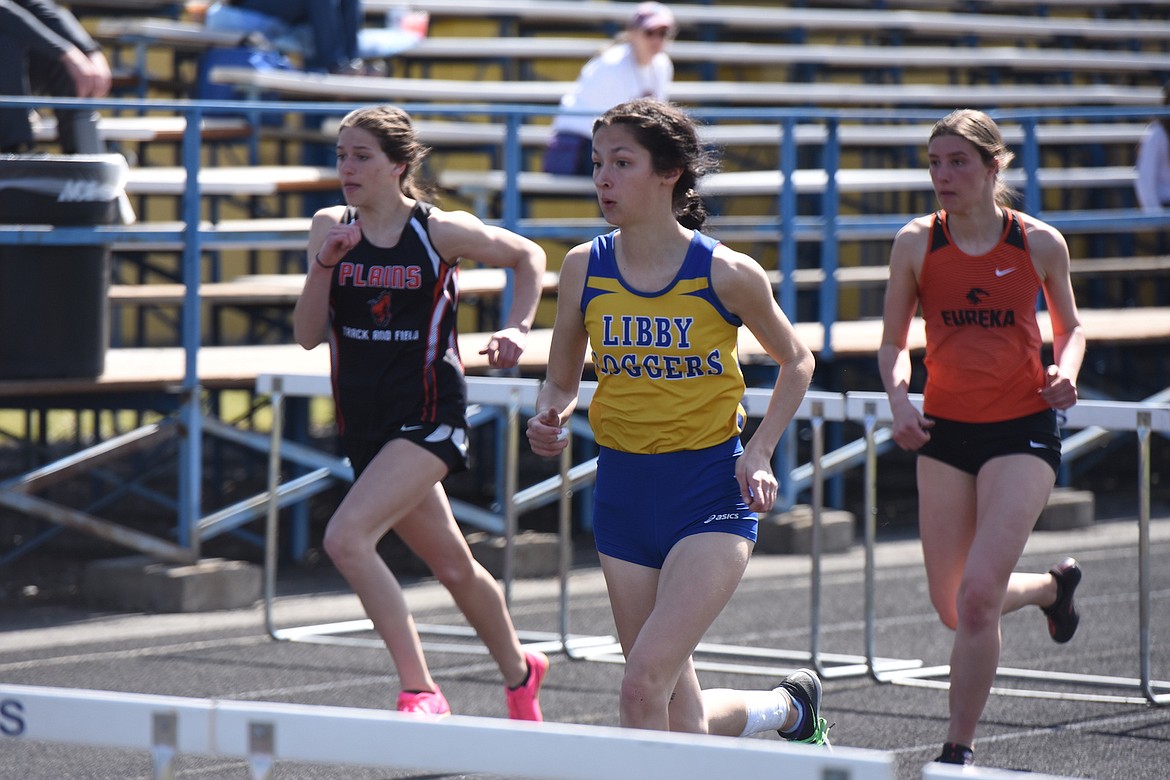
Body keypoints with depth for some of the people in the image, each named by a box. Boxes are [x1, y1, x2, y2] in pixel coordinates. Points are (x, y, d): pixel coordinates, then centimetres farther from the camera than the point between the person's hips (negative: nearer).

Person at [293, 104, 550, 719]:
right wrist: (324, 265, -15)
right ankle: (519, 673, 42)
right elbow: (307, 336, -2)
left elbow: (528, 256, 9)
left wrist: (517, 329, -3)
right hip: (363, 423, 5)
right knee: (453, 567, 18)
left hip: (428, 416, -5)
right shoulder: (330, 228, 2)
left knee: (346, 538, -25)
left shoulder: (442, 231, -9)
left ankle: (420, 692, -19)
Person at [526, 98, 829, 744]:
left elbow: (796, 362, 8)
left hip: (711, 490, -4)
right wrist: (549, 420, -10)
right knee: (680, 721, 7)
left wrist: (758, 452, -4)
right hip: (623, 489, 4)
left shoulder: (727, 274, -9)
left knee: (644, 683, -21)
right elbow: (561, 382, 12)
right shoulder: (584, 267, -1)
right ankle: (789, 707, 37)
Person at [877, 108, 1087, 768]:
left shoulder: (1040, 243, -4)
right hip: (946, 430, 3)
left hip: (1023, 430, -3)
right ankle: (1055, 585, 42)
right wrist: (900, 399, -13)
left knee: (978, 596, -16)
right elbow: (893, 344, 7)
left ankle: (960, 750, -1)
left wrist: (1065, 373, -9)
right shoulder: (917, 243, -2)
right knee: (953, 608, 9)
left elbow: (1070, 326, 12)